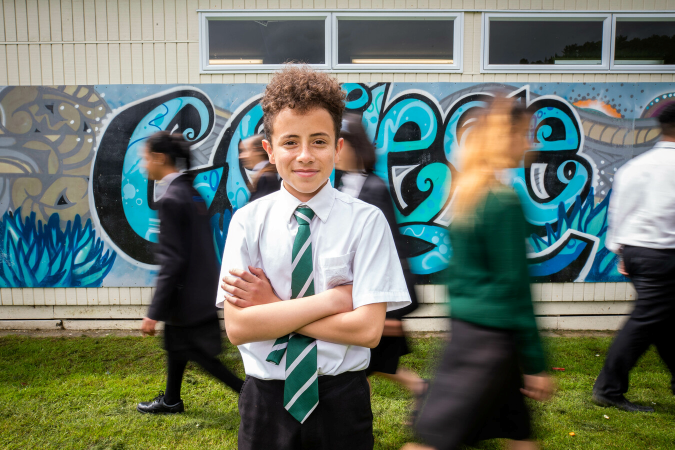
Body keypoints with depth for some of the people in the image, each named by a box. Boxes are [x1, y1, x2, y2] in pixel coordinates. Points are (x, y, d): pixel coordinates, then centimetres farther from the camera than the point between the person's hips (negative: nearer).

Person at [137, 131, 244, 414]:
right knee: (176, 345, 24)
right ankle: (171, 400, 42)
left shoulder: (170, 199, -21)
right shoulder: (192, 193, 7)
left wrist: (154, 313, -19)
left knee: (202, 356, 4)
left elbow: (172, 261, -24)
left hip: (187, 296, -10)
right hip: (201, 290, 10)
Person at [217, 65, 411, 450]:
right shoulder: (248, 221, -6)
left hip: (342, 399, -1)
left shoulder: (366, 221, -11)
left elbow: (368, 330, -16)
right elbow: (237, 327, -12)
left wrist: (274, 307, -14)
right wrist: (331, 299, -18)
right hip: (266, 399, 1)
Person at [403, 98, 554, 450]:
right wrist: (535, 364, -9)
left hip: (467, 324, 9)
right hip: (490, 333, -9)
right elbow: (514, 286, -18)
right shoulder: (504, 202, -19)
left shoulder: (466, 193, 7)